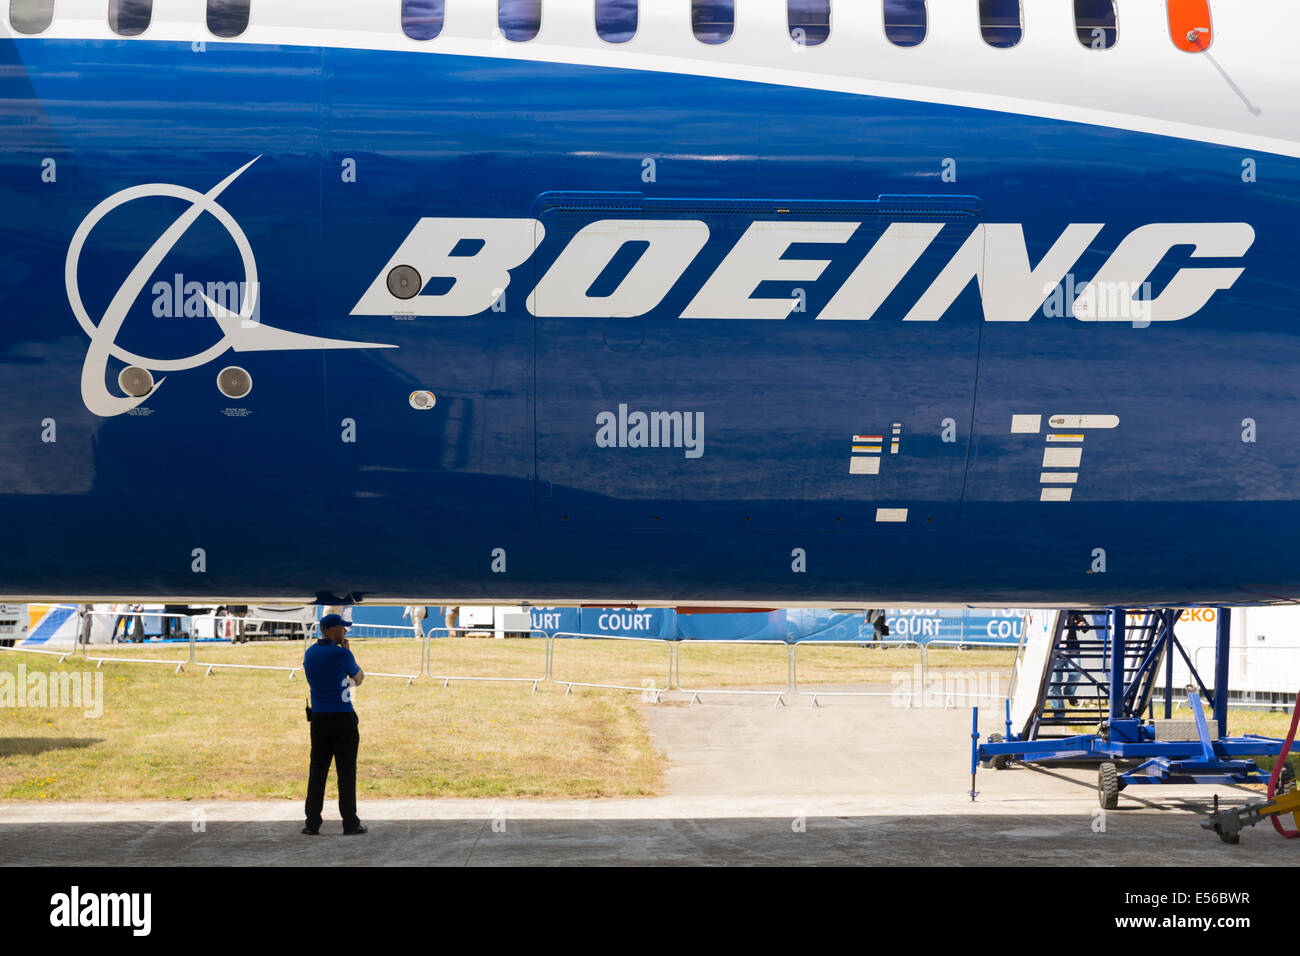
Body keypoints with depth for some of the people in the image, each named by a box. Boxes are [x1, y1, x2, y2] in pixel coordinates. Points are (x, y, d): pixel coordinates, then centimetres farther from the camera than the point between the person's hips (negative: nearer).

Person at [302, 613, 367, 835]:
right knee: (346, 771, 0)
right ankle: (350, 823, 3)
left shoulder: (309, 654, 8)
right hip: (343, 719, -5)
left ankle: (312, 823, 6)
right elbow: (359, 678, 5)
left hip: (318, 719, 5)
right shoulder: (341, 654, -12)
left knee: (317, 771, 7)